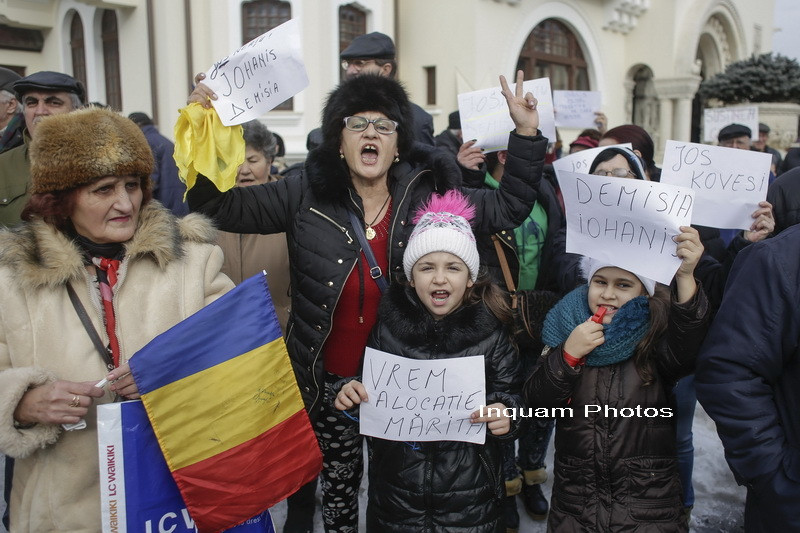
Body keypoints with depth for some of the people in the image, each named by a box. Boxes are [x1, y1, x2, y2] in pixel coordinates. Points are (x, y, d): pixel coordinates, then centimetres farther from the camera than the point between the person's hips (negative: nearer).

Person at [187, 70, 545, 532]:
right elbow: (224, 207, -9)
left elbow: (508, 208, -1)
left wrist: (526, 135, -10)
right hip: (331, 379, 0)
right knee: (339, 479, 18)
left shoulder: (430, 193, -6)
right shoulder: (307, 194, -8)